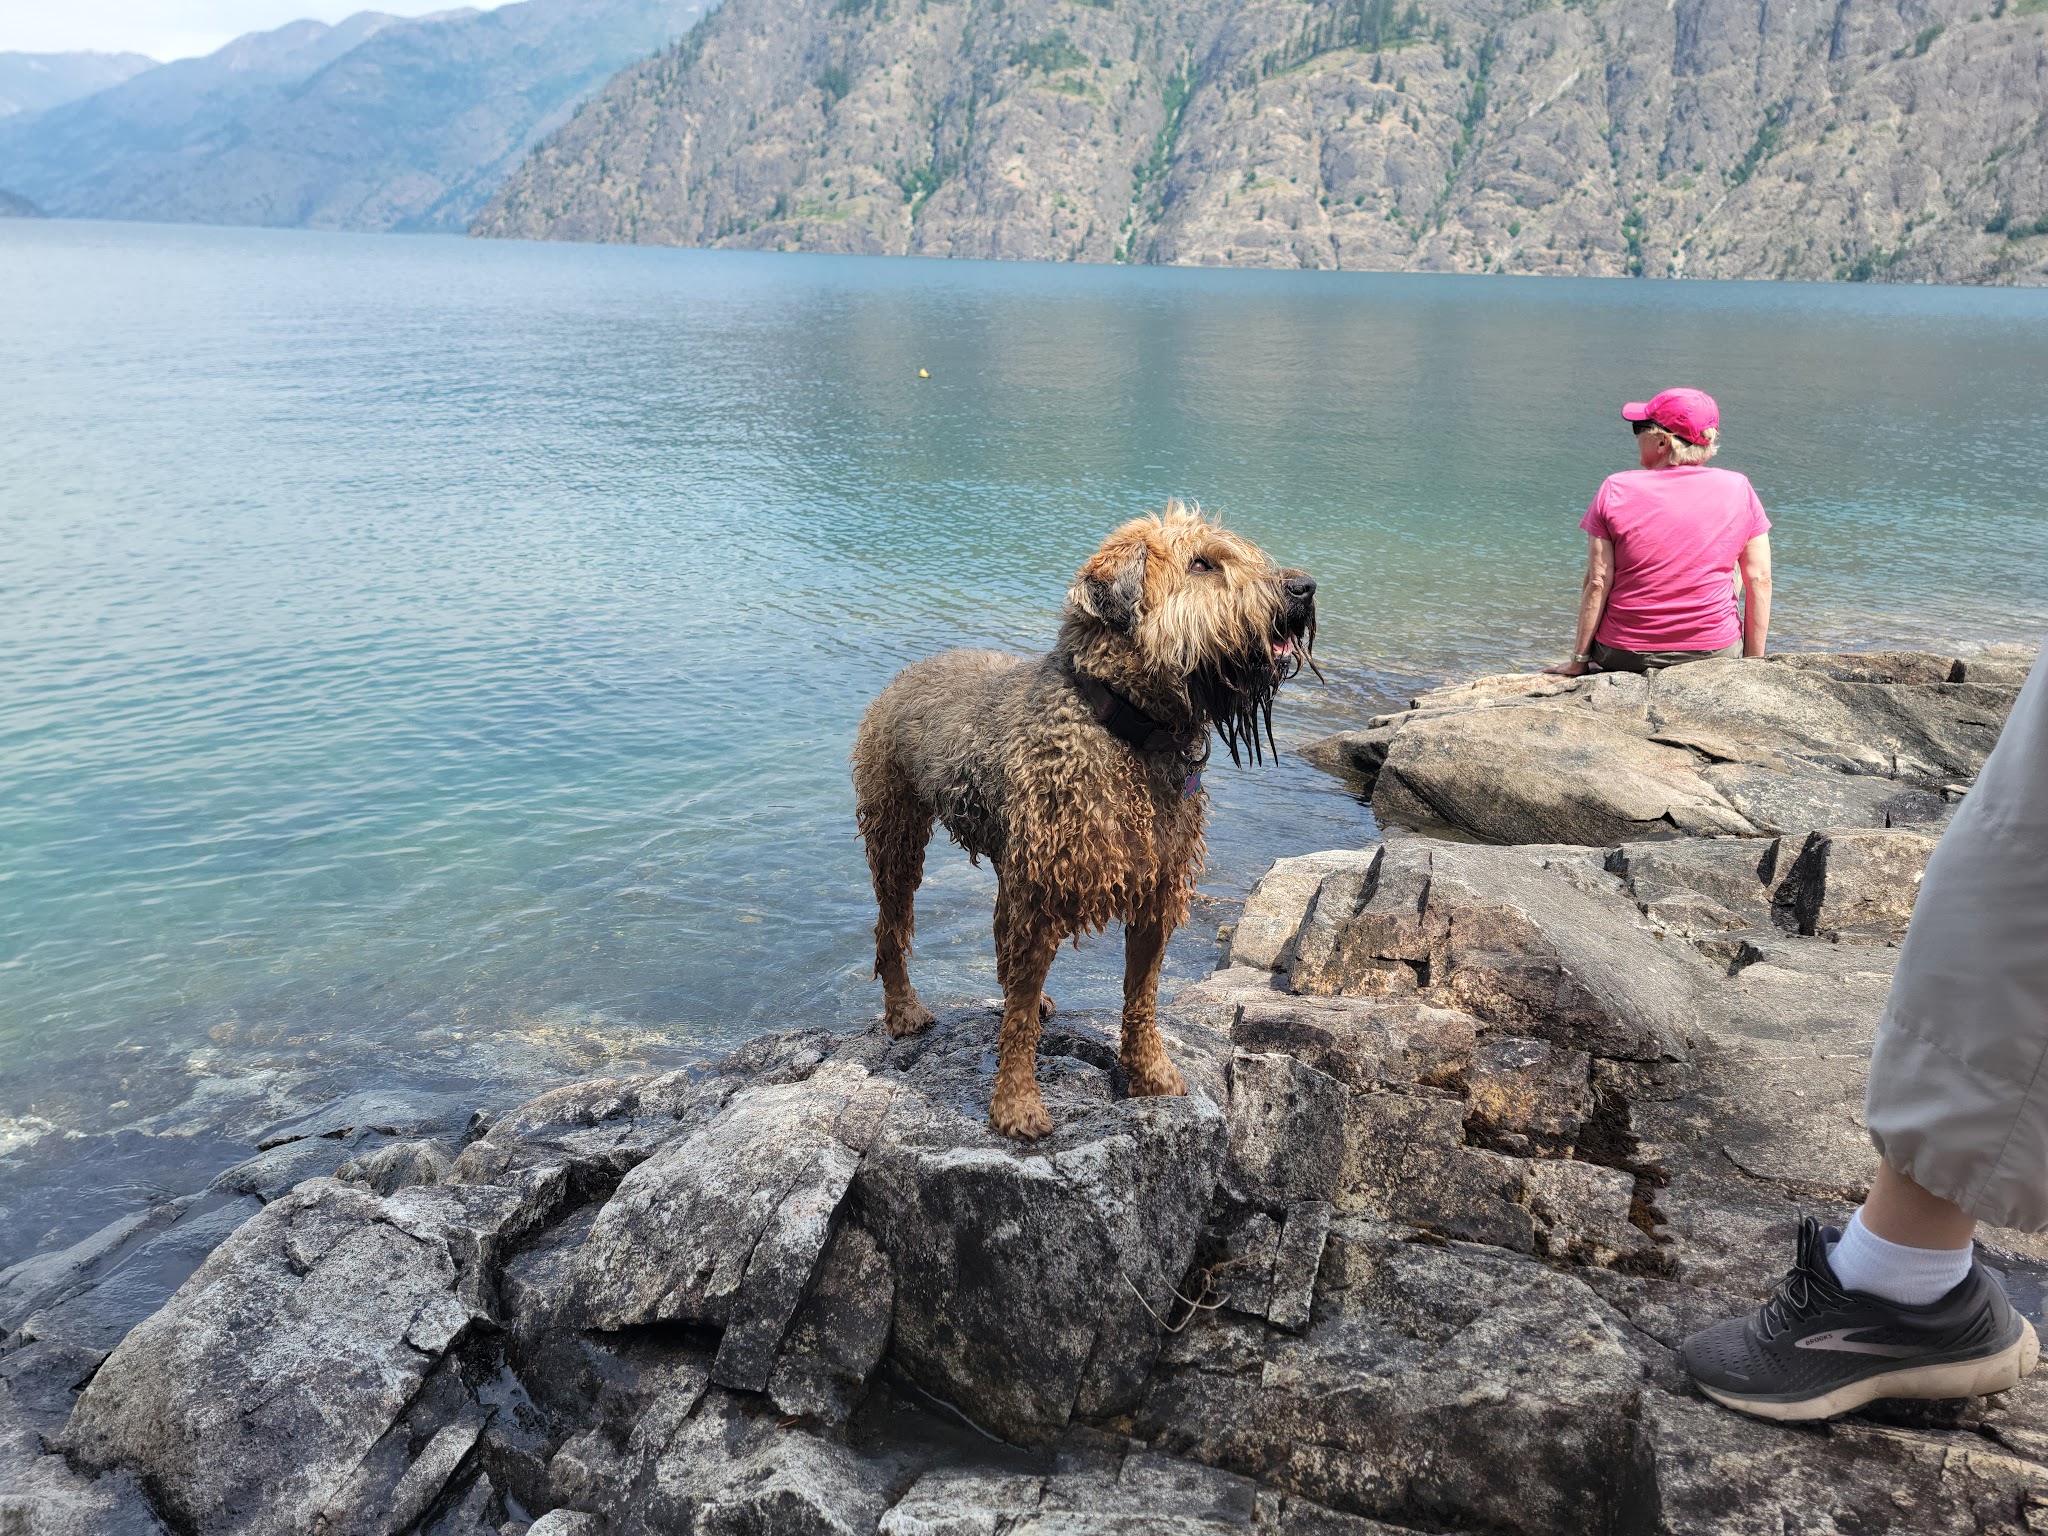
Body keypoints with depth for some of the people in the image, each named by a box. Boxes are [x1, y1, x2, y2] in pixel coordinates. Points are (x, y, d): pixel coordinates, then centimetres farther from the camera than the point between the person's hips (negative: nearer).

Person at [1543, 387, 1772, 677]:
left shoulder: (1616, 490, -8)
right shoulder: (1738, 488, -3)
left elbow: (1598, 583, -10)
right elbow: (1760, 579, -3)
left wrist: (1580, 658, -3)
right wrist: (1754, 662, 5)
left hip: (1623, 656, -1)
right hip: (1716, 654, 1)